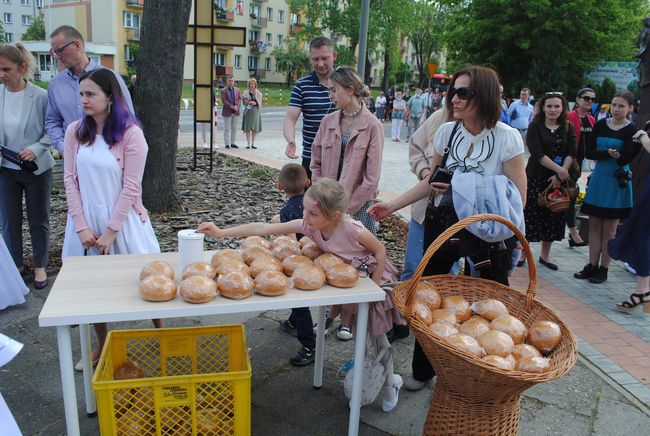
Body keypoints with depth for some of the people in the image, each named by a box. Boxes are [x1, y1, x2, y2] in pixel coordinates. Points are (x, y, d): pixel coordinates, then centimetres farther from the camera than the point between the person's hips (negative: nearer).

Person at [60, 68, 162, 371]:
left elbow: (131, 187, -13)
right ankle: (102, 345, 30)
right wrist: (82, 226, -7)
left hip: (122, 218, -4)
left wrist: (110, 231, -12)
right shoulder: (75, 132, 1)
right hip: (87, 219, 4)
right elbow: (70, 179, 0)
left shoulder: (130, 133, -12)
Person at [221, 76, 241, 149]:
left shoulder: (237, 90, 12)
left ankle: (232, 143, 15)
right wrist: (231, 106, -19)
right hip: (227, 112, -4)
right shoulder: (223, 90, -2)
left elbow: (239, 98, 6)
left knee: (234, 128, 8)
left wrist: (237, 106, -12)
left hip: (235, 112, 4)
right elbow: (224, 100, -11)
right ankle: (227, 144, 2)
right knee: (227, 129, -2)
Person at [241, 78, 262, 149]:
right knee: (247, 128, -3)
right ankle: (248, 144, 2)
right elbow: (244, 103, 7)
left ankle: (253, 144, 8)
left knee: (254, 128, 0)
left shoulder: (259, 93, 7)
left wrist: (255, 103, -12)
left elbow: (260, 103, 7)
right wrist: (249, 103, -13)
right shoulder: (246, 93, 6)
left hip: (255, 111, 1)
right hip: (248, 111, -1)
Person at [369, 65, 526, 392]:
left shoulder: (507, 138, -12)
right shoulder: (446, 132, 0)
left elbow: (518, 198, -10)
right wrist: (393, 205, -1)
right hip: (442, 224, 4)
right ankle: (422, 370, 31)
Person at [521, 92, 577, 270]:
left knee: (554, 216, 9)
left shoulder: (568, 128, 8)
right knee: (530, 214, -2)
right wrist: (559, 170, -21)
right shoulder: (535, 127, -3)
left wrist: (560, 175, -15)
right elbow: (538, 154, -14)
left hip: (559, 180, 4)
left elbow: (571, 153, -1)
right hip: (536, 177, -3)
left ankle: (545, 255, 23)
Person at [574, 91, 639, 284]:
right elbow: (589, 153, -3)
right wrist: (608, 153, -19)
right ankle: (592, 266, 17)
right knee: (594, 226, 7)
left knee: (609, 230, 4)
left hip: (617, 182, -3)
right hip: (598, 179, 3)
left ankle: (603, 269, 14)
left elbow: (623, 159, -16)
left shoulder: (632, 131, -6)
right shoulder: (600, 125, 4)